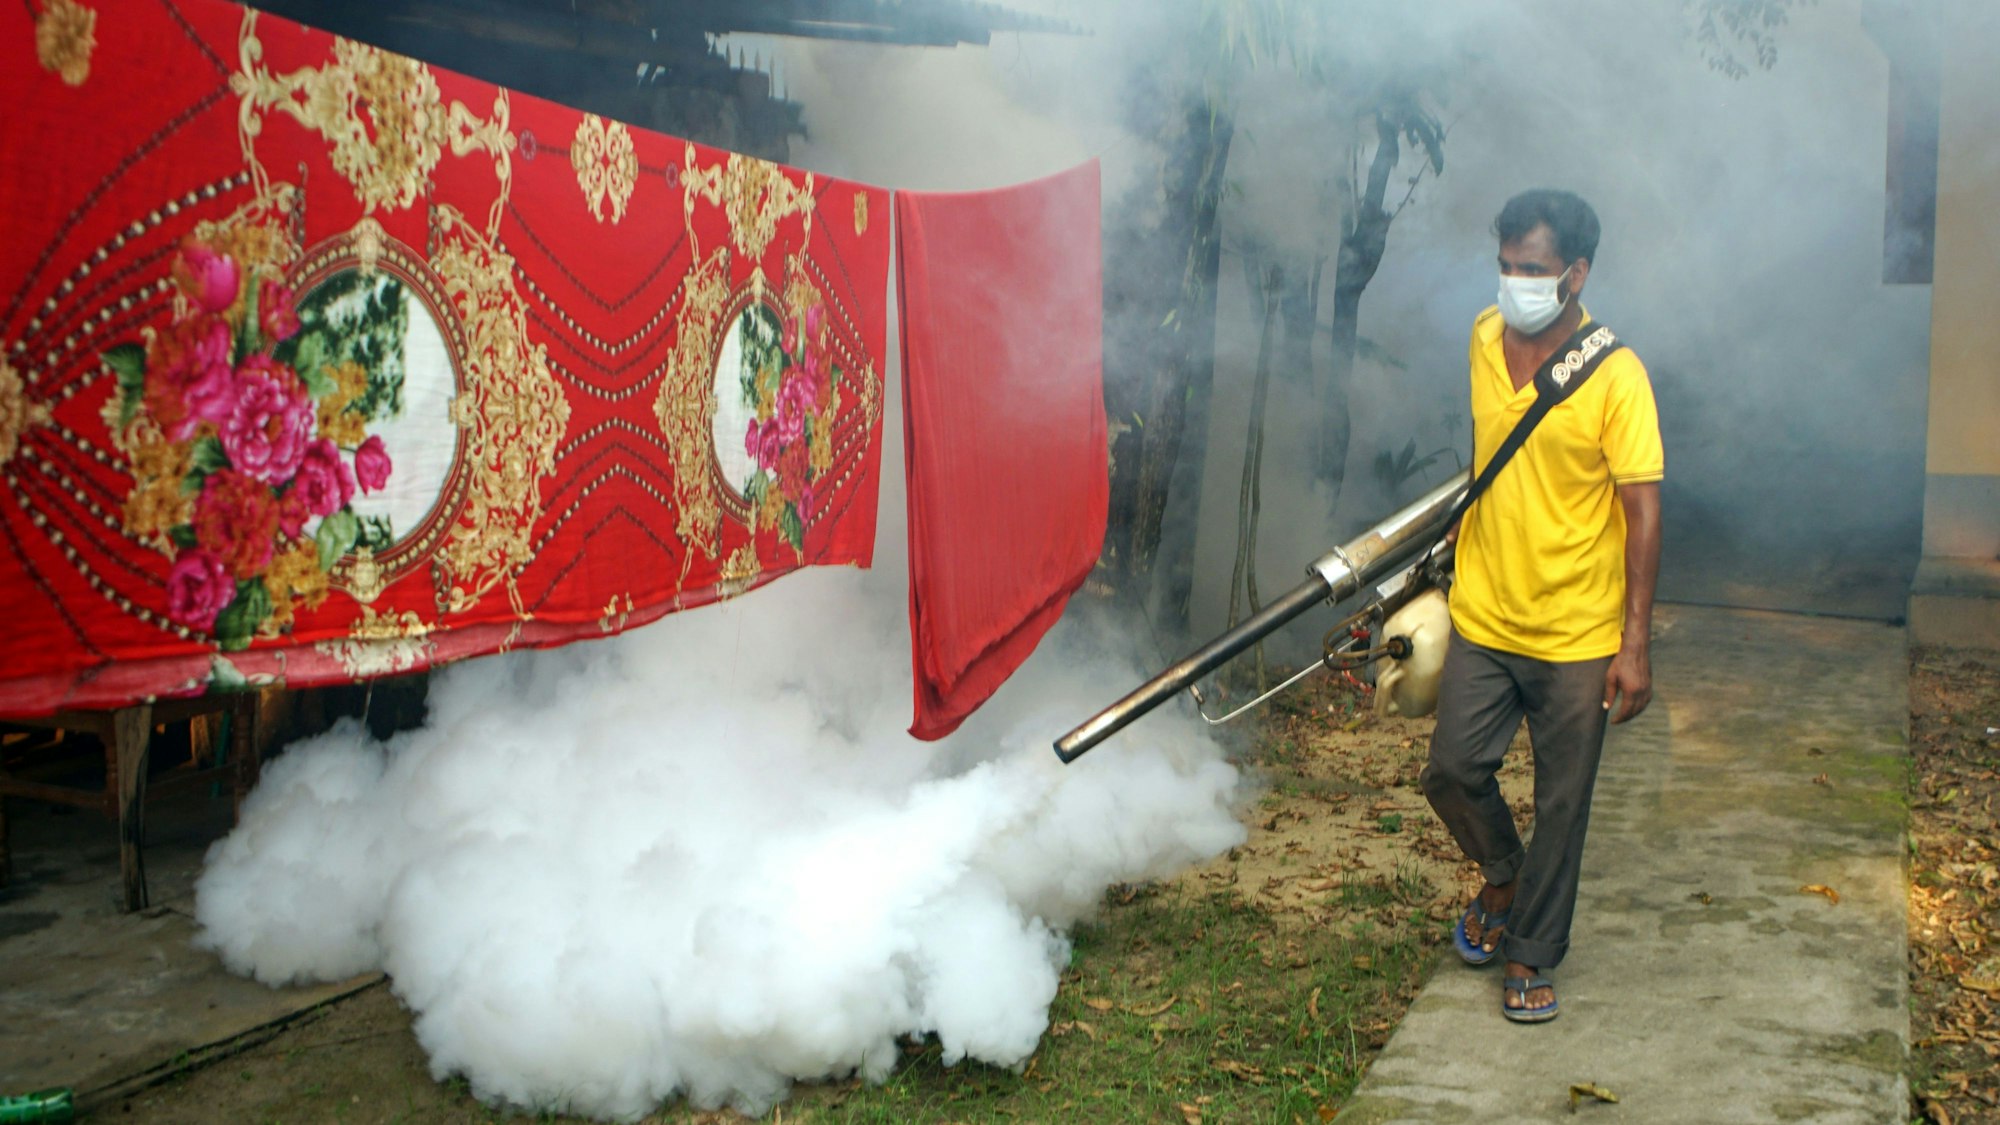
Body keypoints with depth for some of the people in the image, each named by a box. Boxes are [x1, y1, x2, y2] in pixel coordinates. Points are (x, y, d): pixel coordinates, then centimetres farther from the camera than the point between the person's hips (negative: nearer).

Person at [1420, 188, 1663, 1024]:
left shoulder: (1614, 376, -15)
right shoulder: (1485, 337, 1)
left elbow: (1642, 511, -13)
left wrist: (1636, 643, -15)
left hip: (1577, 634, -4)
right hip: (1483, 616, 4)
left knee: (1561, 803, 7)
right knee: (1452, 772, 3)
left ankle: (1531, 954, 25)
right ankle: (1504, 876, 34)